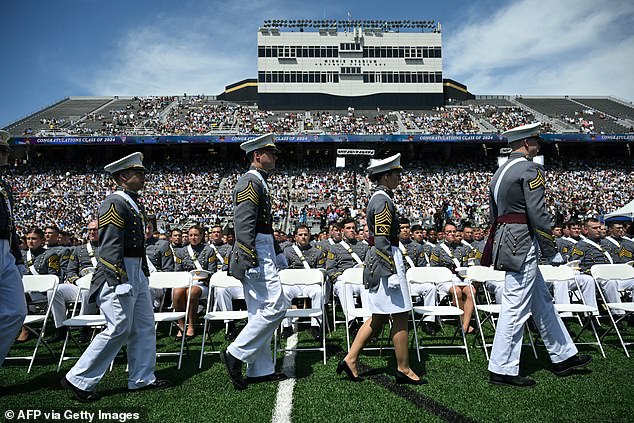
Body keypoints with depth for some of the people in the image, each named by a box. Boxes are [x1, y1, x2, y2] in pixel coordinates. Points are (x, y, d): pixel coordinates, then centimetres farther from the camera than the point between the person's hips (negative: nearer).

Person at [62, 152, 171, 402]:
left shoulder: (134, 203, 16)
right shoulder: (114, 204, -13)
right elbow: (110, 246, -19)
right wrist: (119, 282, -23)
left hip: (137, 273, 10)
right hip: (119, 272, -10)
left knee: (144, 327, 11)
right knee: (119, 330, -5)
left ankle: (142, 379, 22)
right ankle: (79, 380, 11)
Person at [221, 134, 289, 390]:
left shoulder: (258, 182, 21)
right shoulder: (250, 182, -11)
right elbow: (243, 223, -20)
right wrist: (250, 259, -25)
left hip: (262, 252, 11)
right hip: (256, 254, -11)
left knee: (260, 312, 11)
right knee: (275, 307, -9)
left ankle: (260, 370, 18)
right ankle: (236, 354, -1)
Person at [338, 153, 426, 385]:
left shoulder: (378, 198, 17)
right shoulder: (383, 201, -14)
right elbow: (382, 240, -21)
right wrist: (393, 271, -21)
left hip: (376, 262, 10)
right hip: (386, 260, -10)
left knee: (379, 318, 14)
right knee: (400, 316, 1)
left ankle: (350, 359, 16)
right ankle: (404, 369, 13)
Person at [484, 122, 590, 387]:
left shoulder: (500, 172, 17)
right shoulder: (529, 169, -11)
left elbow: (494, 215, 19)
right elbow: (538, 214, -17)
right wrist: (552, 251, -10)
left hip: (506, 243, 10)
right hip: (524, 244, -10)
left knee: (542, 302, 19)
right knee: (516, 308, -4)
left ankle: (563, 357, 32)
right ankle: (502, 370, 5)